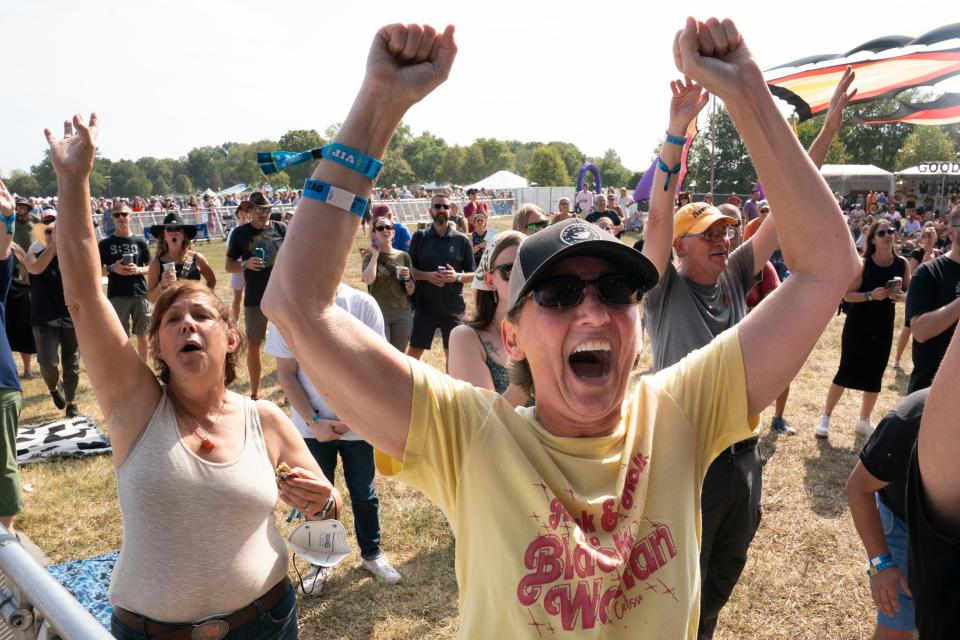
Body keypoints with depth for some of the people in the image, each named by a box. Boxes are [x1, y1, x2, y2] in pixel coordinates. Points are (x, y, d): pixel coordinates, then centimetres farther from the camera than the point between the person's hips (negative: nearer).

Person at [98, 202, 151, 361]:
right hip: (117, 295, -1)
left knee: (142, 334, 9)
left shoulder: (140, 242, 7)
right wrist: (112, 268, -14)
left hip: (140, 294, 2)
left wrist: (138, 270, -10)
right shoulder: (106, 243, 3)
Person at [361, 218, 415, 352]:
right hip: (378, 313, -3)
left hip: (402, 313, 3)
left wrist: (407, 279, -10)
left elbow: (411, 291, 11)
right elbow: (368, 280, -21)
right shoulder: (370, 257, 2)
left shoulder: (403, 256, 8)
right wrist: (375, 254, -10)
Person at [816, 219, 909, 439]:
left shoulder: (902, 264, -2)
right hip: (857, 325, -4)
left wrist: (902, 296, -15)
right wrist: (871, 295, -27)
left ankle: (864, 421, 27)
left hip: (883, 327, 4)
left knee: (875, 376, 10)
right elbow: (847, 295, -12)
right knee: (846, 372, -1)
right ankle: (825, 417, 13)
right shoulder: (863, 264, -12)